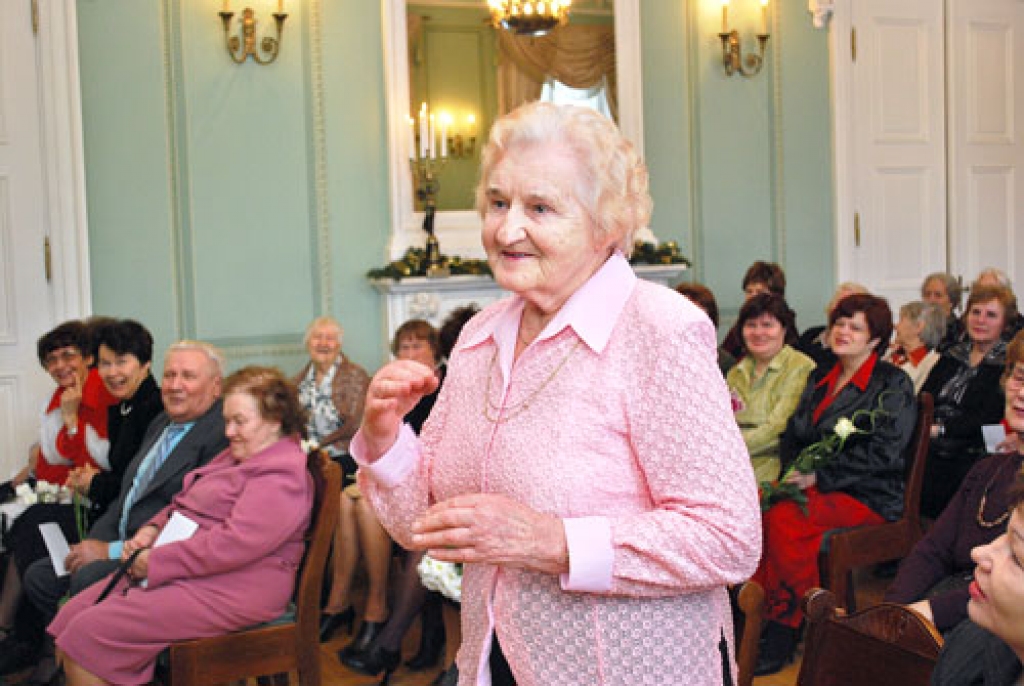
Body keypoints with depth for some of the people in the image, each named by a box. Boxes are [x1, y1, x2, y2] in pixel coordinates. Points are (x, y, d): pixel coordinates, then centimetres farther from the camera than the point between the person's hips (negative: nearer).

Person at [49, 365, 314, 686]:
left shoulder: (282, 477, -15)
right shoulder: (237, 454, 19)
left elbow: (235, 543, -25)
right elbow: (184, 504, 26)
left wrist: (156, 561, -18)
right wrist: (151, 530, 4)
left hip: (224, 591, -10)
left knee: (86, 636, -16)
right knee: (69, 618, 0)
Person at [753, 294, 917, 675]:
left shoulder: (893, 384, -1)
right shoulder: (819, 380, 19)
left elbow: (883, 451, -12)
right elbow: (792, 436, 18)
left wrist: (820, 476, -17)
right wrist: (794, 473, -4)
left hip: (869, 497, -6)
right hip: (816, 488, 6)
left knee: (783, 519, -31)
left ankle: (784, 631, -19)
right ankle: (760, 619, -20)